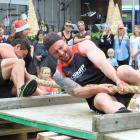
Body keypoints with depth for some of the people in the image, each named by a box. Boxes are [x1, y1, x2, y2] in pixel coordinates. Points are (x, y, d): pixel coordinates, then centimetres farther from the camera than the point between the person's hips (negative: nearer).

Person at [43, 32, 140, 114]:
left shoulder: (84, 47, 3)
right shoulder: (59, 74, 9)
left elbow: (102, 62, -15)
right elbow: (76, 91, -4)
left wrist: (118, 81, -33)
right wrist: (97, 89, -25)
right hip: (97, 96, 0)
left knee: (124, 70, -33)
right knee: (102, 99, -38)